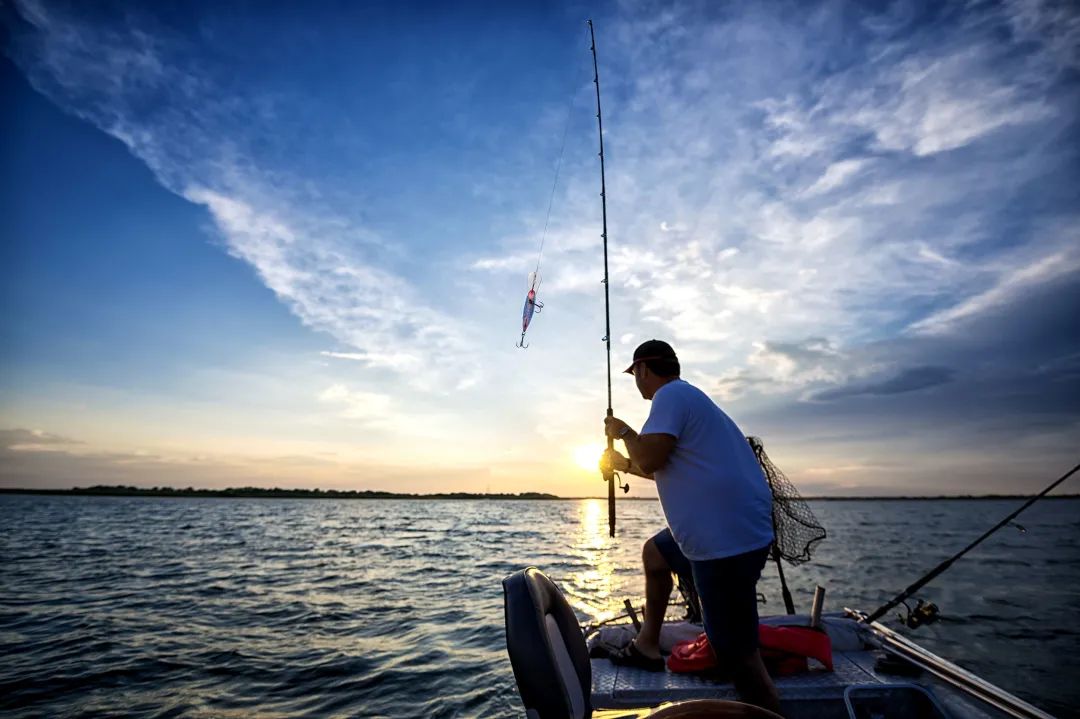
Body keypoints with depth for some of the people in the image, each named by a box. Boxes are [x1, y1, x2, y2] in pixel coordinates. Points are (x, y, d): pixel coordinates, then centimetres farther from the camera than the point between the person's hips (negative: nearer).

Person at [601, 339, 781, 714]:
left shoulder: (671, 394, -11)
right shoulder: (688, 396, 20)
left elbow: (651, 460, -21)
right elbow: (668, 467, 30)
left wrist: (624, 432, -3)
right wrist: (624, 463, 36)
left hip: (727, 538, -11)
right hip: (722, 529, 11)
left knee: (736, 650, -6)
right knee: (654, 553, 27)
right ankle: (647, 646, 35)